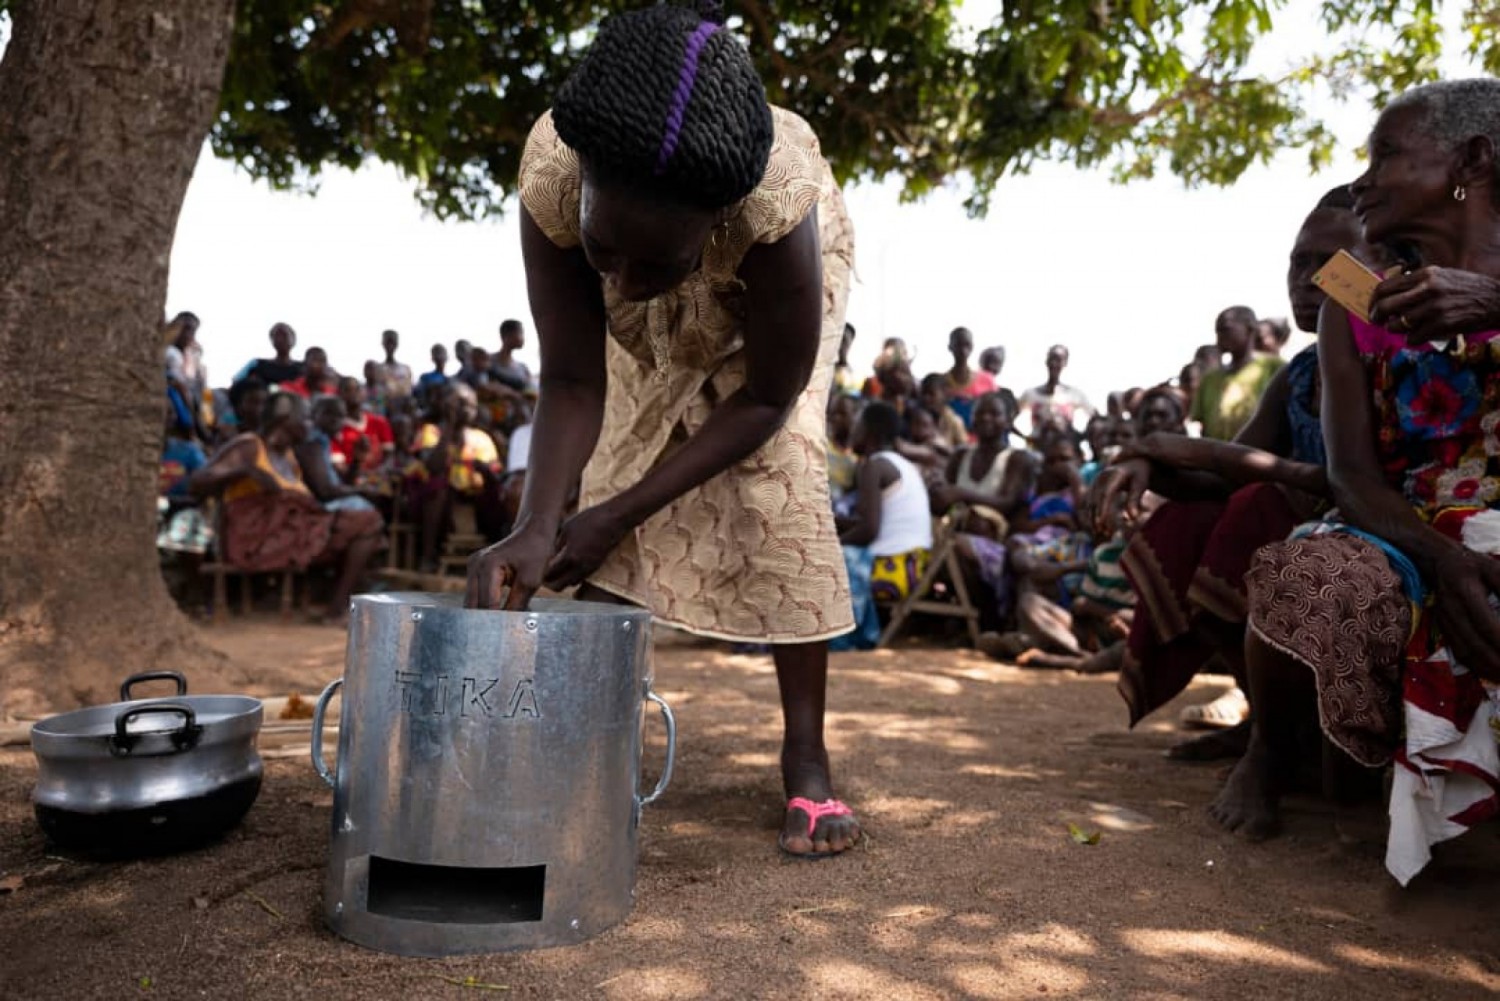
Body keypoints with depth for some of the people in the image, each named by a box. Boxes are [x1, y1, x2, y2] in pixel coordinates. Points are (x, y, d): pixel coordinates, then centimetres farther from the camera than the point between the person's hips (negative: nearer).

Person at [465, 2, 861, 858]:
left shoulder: (780, 188, -44)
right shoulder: (552, 175, -38)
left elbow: (769, 397, -30)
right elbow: (574, 384, -28)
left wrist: (624, 512, -32)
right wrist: (537, 528, -43)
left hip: (775, 294, -2)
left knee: (782, 477, -19)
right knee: (618, 472, -10)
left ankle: (808, 759, -9)